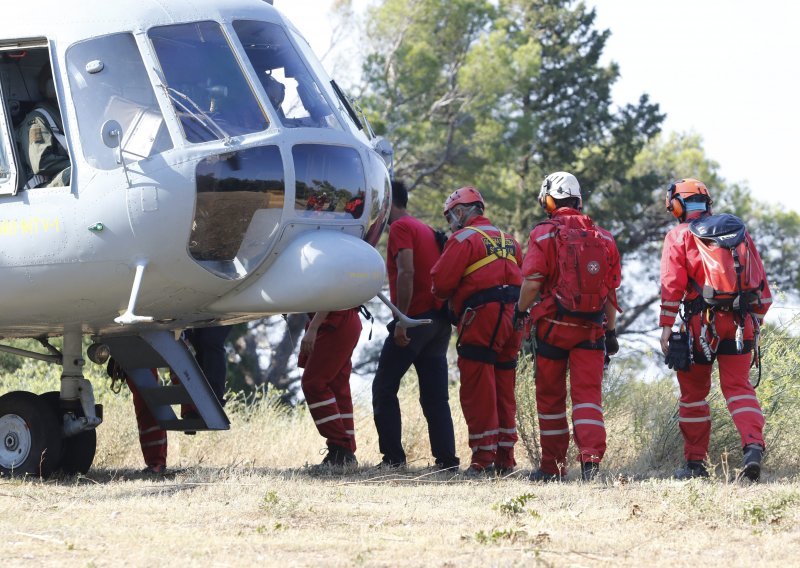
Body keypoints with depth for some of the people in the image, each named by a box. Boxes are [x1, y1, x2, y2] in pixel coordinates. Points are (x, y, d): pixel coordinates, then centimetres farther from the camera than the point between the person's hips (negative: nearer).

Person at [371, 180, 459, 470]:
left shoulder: (400, 228, -6)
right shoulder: (427, 230, 20)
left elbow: (406, 273, -19)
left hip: (416, 318, -8)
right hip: (440, 321, 8)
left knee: (384, 387, 1)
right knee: (435, 395, 7)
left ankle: (393, 456, -4)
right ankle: (446, 459, 0)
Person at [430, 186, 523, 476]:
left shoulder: (464, 238, -4)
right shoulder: (508, 240, 20)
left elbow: (441, 282, -9)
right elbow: (519, 279, 17)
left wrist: (449, 299, 12)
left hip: (481, 319, -7)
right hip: (512, 316, 7)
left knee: (478, 392, -4)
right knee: (504, 392, 13)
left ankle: (483, 459, -7)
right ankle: (505, 459, 14)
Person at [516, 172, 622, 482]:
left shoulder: (544, 235, -6)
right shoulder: (602, 238, 8)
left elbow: (532, 282, -13)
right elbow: (611, 291, 10)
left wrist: (521, 311, 4)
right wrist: (611, 331, 16)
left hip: (553, 327, -2)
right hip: (591, 329, 2)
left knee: (550, 396, 10)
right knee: (588, 394, -1)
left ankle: (553, 466, 16)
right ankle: (591, 455, -21)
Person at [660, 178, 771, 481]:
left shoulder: (680, 235, 2)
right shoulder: (739, 231, 16)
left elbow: (672, 284, -8)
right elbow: (760, 282, 15)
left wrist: (666, 326, -8)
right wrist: (755, 320, 21)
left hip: (702, 322, -3)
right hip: (740, 323, 3)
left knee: (694, 392, 10)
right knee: (738, 387, 2)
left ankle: (695, 462, 14)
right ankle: (753, 444, -23)